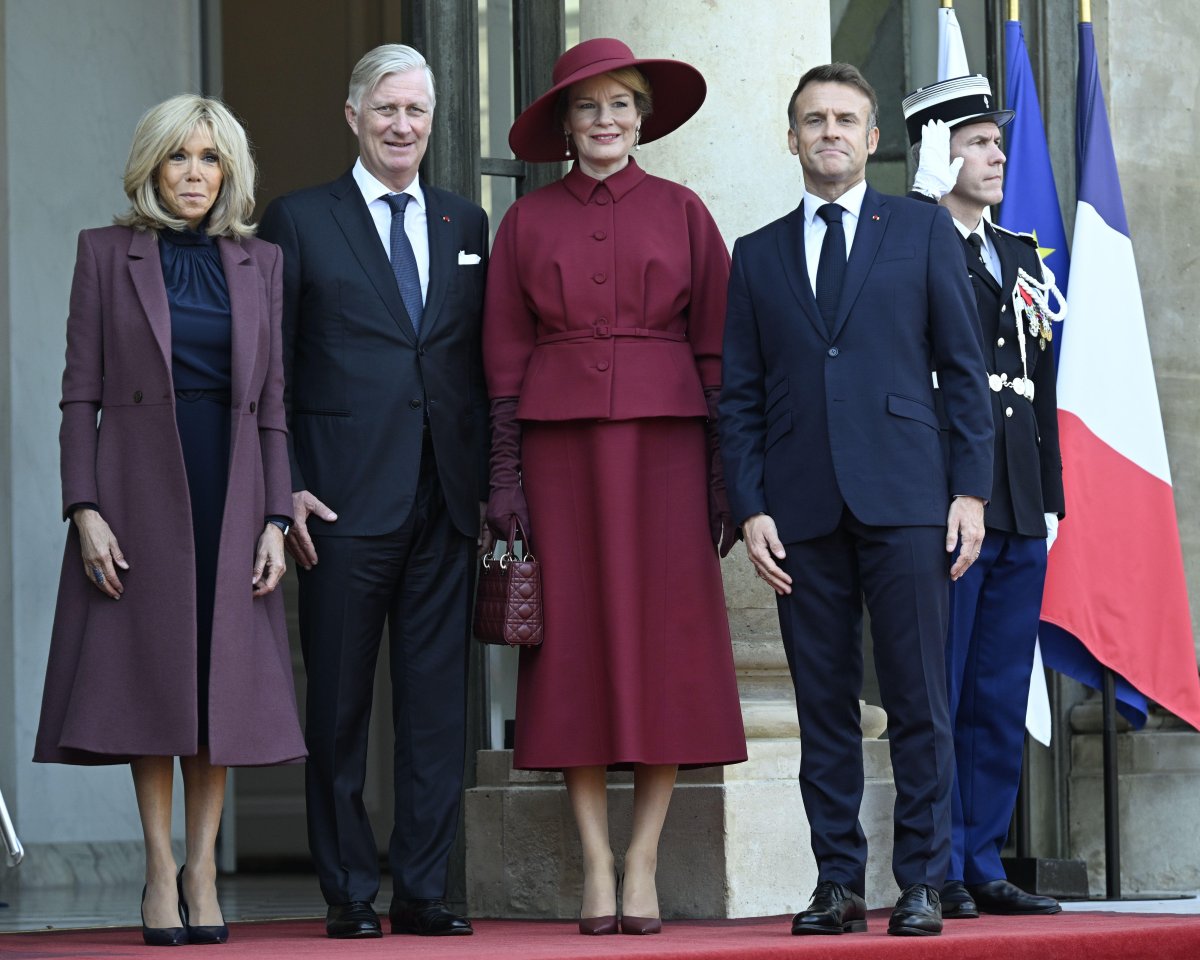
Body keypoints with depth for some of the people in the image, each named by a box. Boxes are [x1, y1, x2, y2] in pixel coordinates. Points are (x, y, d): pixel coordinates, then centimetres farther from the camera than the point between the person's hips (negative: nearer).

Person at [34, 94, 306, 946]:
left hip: (231, 490, 2)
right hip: (139, 486, -2)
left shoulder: (260, 263, 10)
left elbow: (273, 401, 8)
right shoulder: (107, 253, 4)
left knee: (223, 675, 0)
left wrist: (274, 519, 0)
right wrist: (85, 509, -10)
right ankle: (160, 871, 4)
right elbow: (80, 394, 0)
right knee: (150, 674, -2)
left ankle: (203, 868, 8)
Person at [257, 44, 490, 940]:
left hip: (446, 500, 3)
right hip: (346, 498, -3)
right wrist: (285, 486, -7)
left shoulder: (466, 223, 15)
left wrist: (487, 480, 6)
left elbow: (480, 363, 14)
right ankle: (349, 892, 8)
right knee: (340, 705, 1)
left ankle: (423, 890, 8)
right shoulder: (300, 221, 4)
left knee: (438, 701, 3)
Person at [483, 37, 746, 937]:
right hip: (562, 440, 1)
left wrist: (724, 472, -3)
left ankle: (643, 863, 2)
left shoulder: (682, 213, 6)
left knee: (666, 641, -3)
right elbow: (506, 356, 7)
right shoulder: (527, 221, 8)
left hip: (664, 438, 0)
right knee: (577, 645, -1)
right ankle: (596, 864, 4)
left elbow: (718, 348, 4)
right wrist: (506, 474, -1)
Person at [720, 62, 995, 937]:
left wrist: (971, 488, -2)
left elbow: (965, 367, 7)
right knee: (824, 707, 3)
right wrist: (751, 507, 1)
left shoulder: (924, 230, 9)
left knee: (919, 700, -4)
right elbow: (740, 396, 12)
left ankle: (923, 883, 1)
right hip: (803, 510, 2)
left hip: (904, 499, -2)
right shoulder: (758, 255, 14)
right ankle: (839, 883, 7)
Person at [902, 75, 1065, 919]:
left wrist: (1051, 497, 16)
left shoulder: (1021, 257, 20)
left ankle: (984, 867, 14)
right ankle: (940, 872, 1)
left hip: (1019, 515, 7)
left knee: (1001, 702, 8)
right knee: (937, 698, -4)